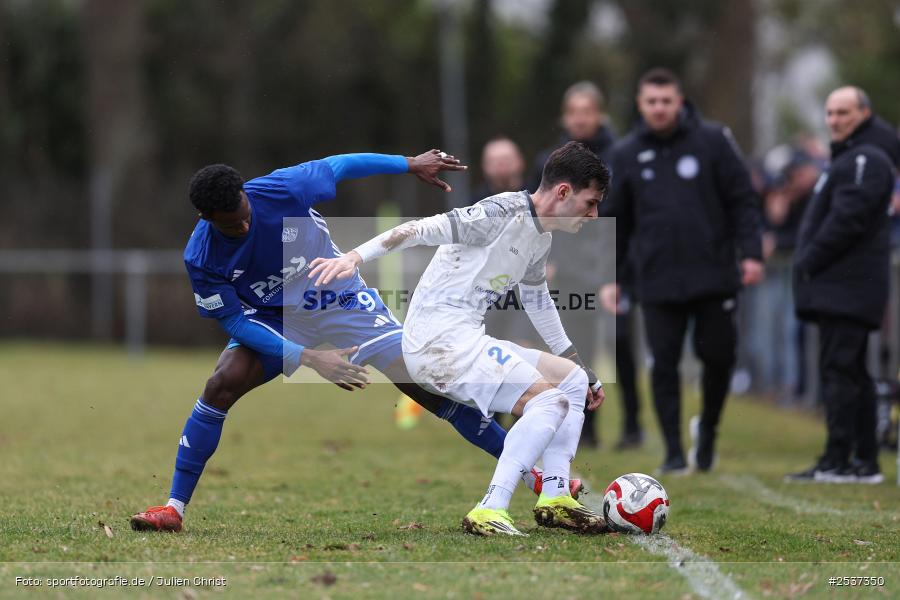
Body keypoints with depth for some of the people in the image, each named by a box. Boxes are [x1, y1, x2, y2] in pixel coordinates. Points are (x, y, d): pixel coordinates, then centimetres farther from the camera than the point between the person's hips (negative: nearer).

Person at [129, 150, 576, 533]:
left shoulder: (281, 190, -28)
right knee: (222, 384, -26)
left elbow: (339, 166, -10)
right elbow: (234, 320, -17)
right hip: (272, 321, 0)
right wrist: (310, 359, -26)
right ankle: (174, 508, -15)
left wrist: (412, 165, 0)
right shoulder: (201, 258, -25)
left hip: (342, 304, 0)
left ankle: (530, 473, 5)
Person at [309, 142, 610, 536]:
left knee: (573, 378, 14)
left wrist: (583, 371, 38)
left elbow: (538, 302, 33)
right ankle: (488, 514, -24)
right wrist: (354, 257, -32)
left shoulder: (541, 239, 18)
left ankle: (554, 499, 11)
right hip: (438, 340, -10)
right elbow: (427, 229, -21)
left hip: (466, 341, 10)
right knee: (549, 400, -20)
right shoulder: (505, 213, -13)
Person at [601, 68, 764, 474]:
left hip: (713, 273, -1)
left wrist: (751, 253, -9)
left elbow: (742, 200, 1)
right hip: (657, 281, 1)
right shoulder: (626, 154, 7)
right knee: (664, 365, -2)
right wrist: (609, 277, 8)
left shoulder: (712, 140, 1)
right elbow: (616, 222, 12)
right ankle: (674, 451, 5)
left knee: (718, 357, 2)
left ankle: (708, 428, 28)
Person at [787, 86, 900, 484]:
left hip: (847, 287, -11)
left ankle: (838, 461, -15)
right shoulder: (846, 157, 22)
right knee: (851, 373, 11)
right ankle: (866, 462, 14)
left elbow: (848, 219, -21)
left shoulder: (867, 159, -11)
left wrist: (810, 261, -15)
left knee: (839, 370, -13)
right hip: (838, 288, 11)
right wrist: (808, 263, 14)